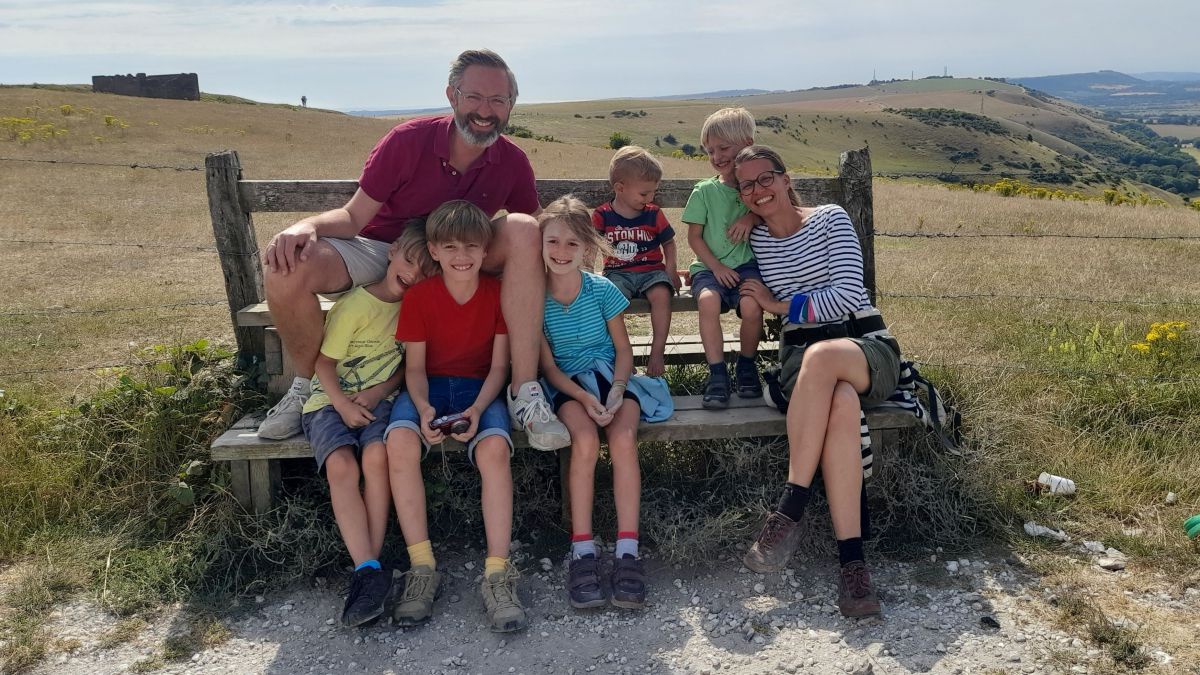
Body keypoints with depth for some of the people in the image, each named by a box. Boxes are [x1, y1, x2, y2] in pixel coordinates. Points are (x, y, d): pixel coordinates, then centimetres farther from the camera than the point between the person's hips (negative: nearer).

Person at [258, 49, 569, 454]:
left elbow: (530, 243, 4)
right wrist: (308, 226, -35)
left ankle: (525, 393, -30)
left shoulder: (513, 164, -8)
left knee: (523, 229, -28)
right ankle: (308, 384, 2)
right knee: (286, 272, -29)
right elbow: (354, 216, -14)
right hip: (380, 249, -1)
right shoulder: (408, 140, -16)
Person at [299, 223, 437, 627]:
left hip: (379, 400, 2)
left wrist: (380, 390, -7)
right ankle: (368, 570, -30)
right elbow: (324, 362, -5)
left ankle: (370, 566, -24)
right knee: (341, 464, -30)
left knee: (377, 455, -30)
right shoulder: (355, 305, -9)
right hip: (331, 400, -2)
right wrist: (343, 405, -17)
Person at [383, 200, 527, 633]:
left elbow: (499, 366, -5)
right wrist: (423, 407, -24)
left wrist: (476, 410, -23)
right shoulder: (418, 296, -5)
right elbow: (415, 367, -3)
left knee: (494, 448, -34)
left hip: (480, 387, 0)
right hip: (429, 386, 1)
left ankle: (497, 573, -27)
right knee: (400, 442, -32)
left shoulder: (498, 293, -5)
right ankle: (422, 567, -22)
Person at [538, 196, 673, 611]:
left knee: (623, 437, -29)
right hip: (567, 384, -1)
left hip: (611, 377, 1)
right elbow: (548, 365, -3)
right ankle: (582, 551, -25)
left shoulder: (602, 290, -3)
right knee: (585, 439, -31)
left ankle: (627, 550, -26)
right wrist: (585, 398, -18)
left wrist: (615, 393, -15)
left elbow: (624, 350, 2)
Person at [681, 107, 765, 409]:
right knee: (708, 300, -33)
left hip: (746, 264, 0)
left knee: (751, 304, -31)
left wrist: (753, 217, -10)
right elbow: (694, 236, 5)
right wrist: (716, 267, -8)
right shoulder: (704, 191, 6)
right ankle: (717, 373, -22)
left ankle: (746, 366, -3)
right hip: (710, 266, 0)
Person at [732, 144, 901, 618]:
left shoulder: (831, 218, 3)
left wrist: (778, 304, -4)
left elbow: (848, 295, -9)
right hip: (801, 356, 2)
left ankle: (790, 510, -36)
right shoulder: (753, 240, 14)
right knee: (842, 404, -37)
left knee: (820, 355, -41)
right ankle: (851, 559, -39)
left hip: (867, 346, -1)